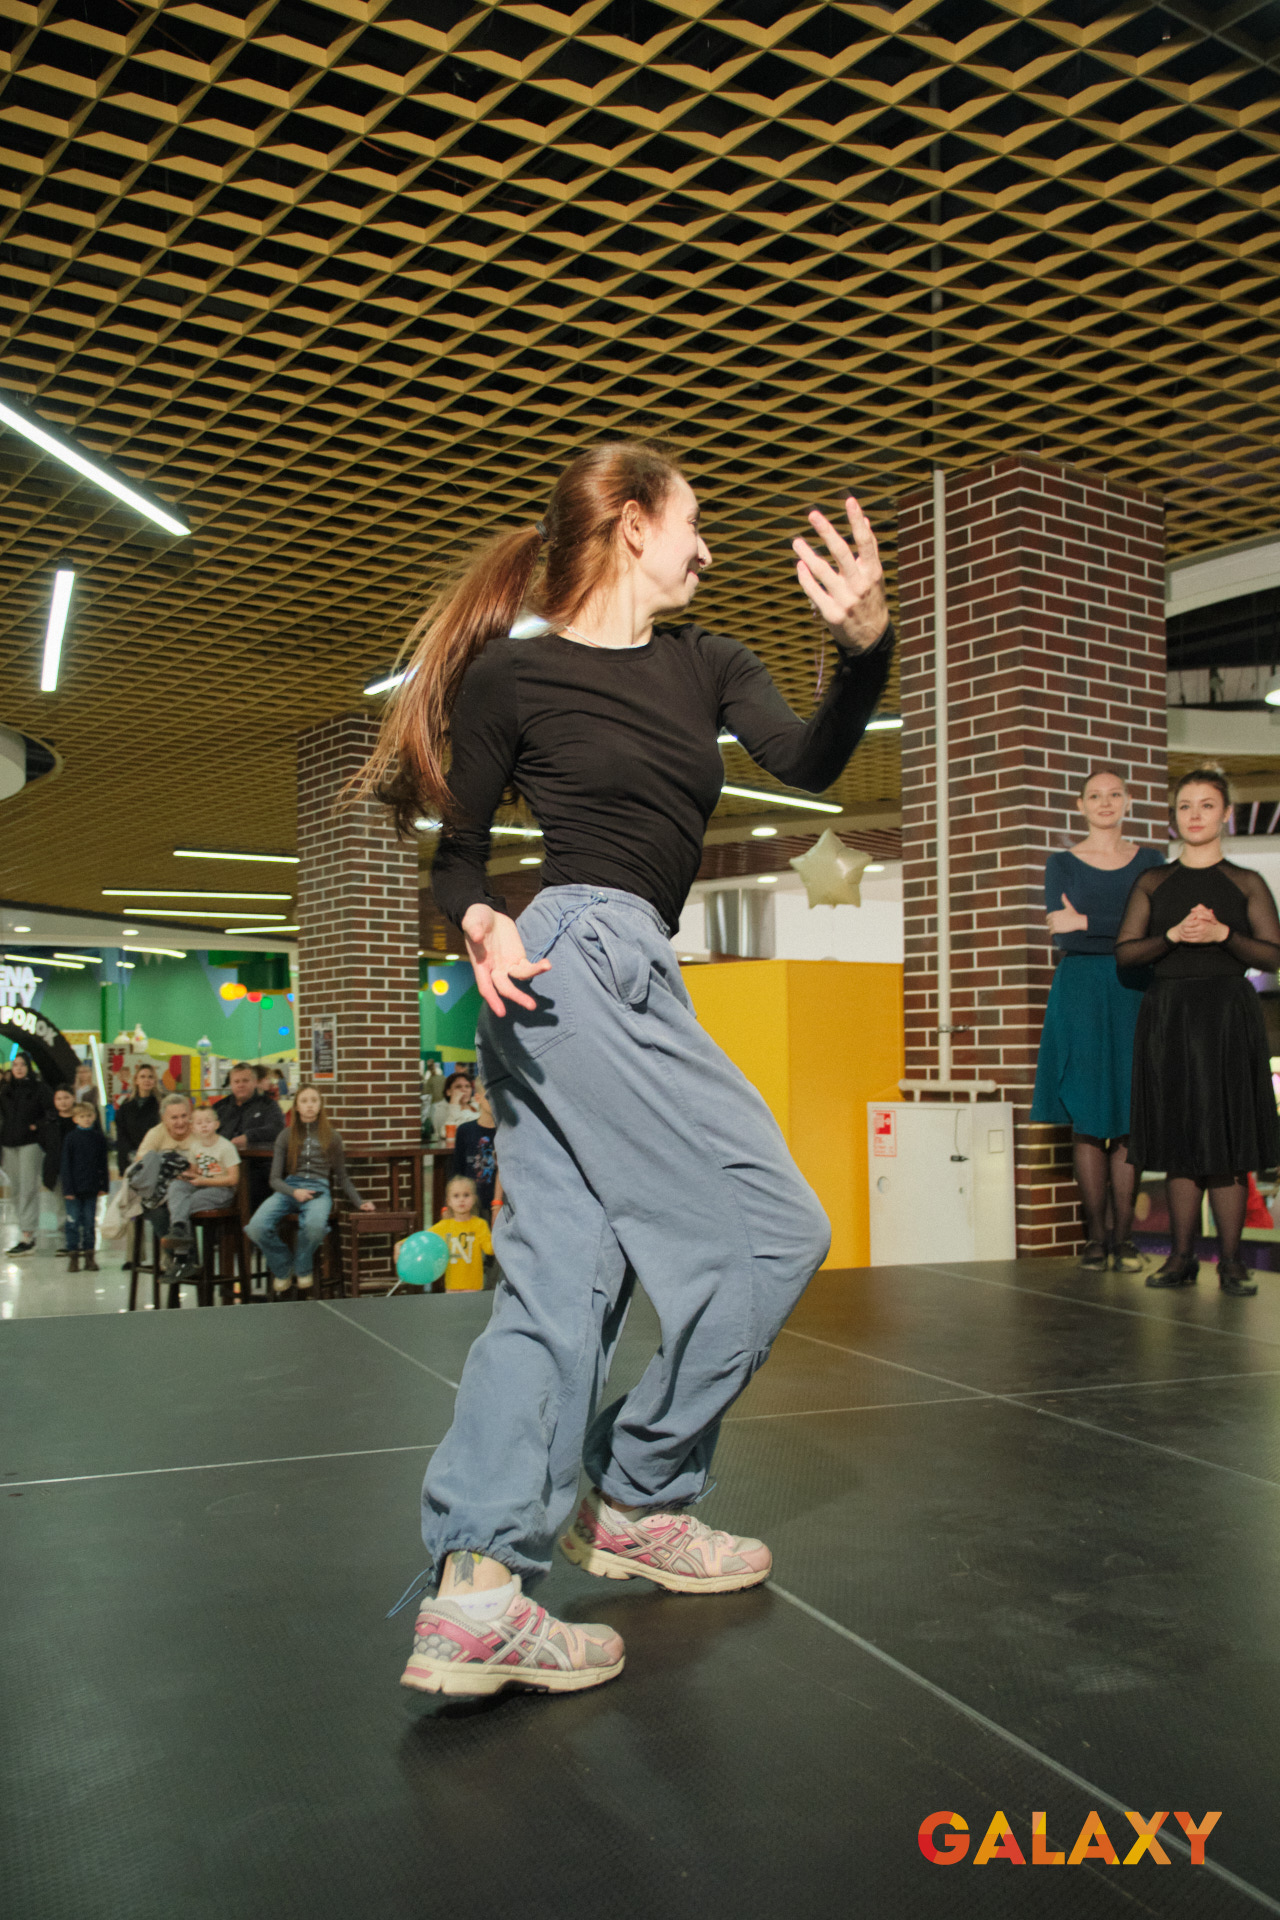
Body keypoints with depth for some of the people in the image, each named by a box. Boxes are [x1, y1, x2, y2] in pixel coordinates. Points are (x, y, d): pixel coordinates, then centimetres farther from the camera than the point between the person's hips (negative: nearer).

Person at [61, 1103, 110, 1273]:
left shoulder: (99, 1138, 4)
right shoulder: (71, 1138, -3)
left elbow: (103, 1164, 9)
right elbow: (66, 1165, -3)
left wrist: (104, 1185, 4)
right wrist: (68, 1189, -8)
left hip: (91, 1188, 2)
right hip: (74, 1188, -2)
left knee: (89, 1223, 8)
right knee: (73, 1222, 0)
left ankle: (89, 1257, 14)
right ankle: (73, 1257, 7)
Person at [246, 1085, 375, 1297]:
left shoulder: (332, 1138, 15)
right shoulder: (286, 1137, 14)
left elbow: (342, 1177, 21)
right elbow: (275, 1179, 10)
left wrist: (359, 1202, 7)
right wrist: (294, 1192, -11)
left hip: (319, 1190, -1)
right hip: (288, 1189, 1)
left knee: (315, 1226, -39)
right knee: (256, 1228, -30)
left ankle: (303, 1270, -5)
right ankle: (283, 1270, 1)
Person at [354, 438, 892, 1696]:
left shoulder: (708, 666, 17)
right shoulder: (513, 671, 1)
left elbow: (808, 762, -2)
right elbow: (457, 854, 5)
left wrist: (865, 643, -20)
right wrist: (481, 926, -18)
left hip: (629, 978, 8)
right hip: (581, 958, -8)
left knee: (559, 1278, 1)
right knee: (773, 1229, -6)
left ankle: (472, 1599, 1)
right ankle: (637, 1504, 9)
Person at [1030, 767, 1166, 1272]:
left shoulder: (1150, 860, 12)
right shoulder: (1062, 863, 9)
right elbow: (1061, 935, -5)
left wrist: (1088, 923, -9)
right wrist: (1128, 931, -13)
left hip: (1135, 995, 1)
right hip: (1080, 992, -1)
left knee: (1130, 1118, -2)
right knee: (1087, 1119, -4)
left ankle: (1124, 1237, 3)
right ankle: (1096, 1236, 2)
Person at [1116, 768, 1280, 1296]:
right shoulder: (1153, 883, 12)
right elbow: (1124, 953, 4)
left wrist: (1224, 935, -14)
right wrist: (1174, 935, -12)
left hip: (1227, 1012, -2)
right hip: (1167, 1012, 2)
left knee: (1227, 1134, -5)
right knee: (1180, 1134, 3)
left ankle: (1231, 1260, 0)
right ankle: (1182, 1256, 8)